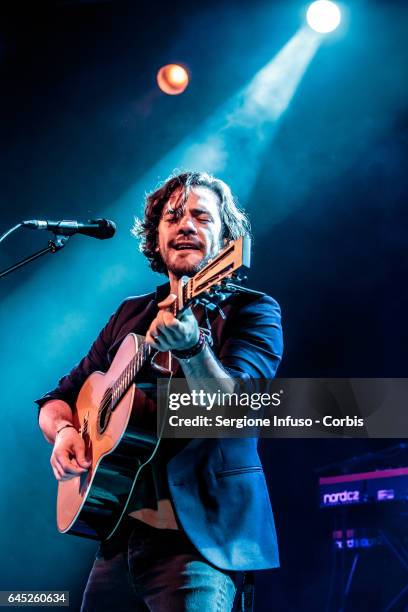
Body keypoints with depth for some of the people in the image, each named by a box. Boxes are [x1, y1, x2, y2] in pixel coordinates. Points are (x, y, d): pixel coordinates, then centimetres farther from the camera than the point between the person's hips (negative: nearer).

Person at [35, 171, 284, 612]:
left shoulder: (251, 310, -4)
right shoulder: (131, 315, 12)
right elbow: (58, 399, 16)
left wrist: (191, 347, -38)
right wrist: (65, 431, -5)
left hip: (199, 534, -5)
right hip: (119, 534, 6)